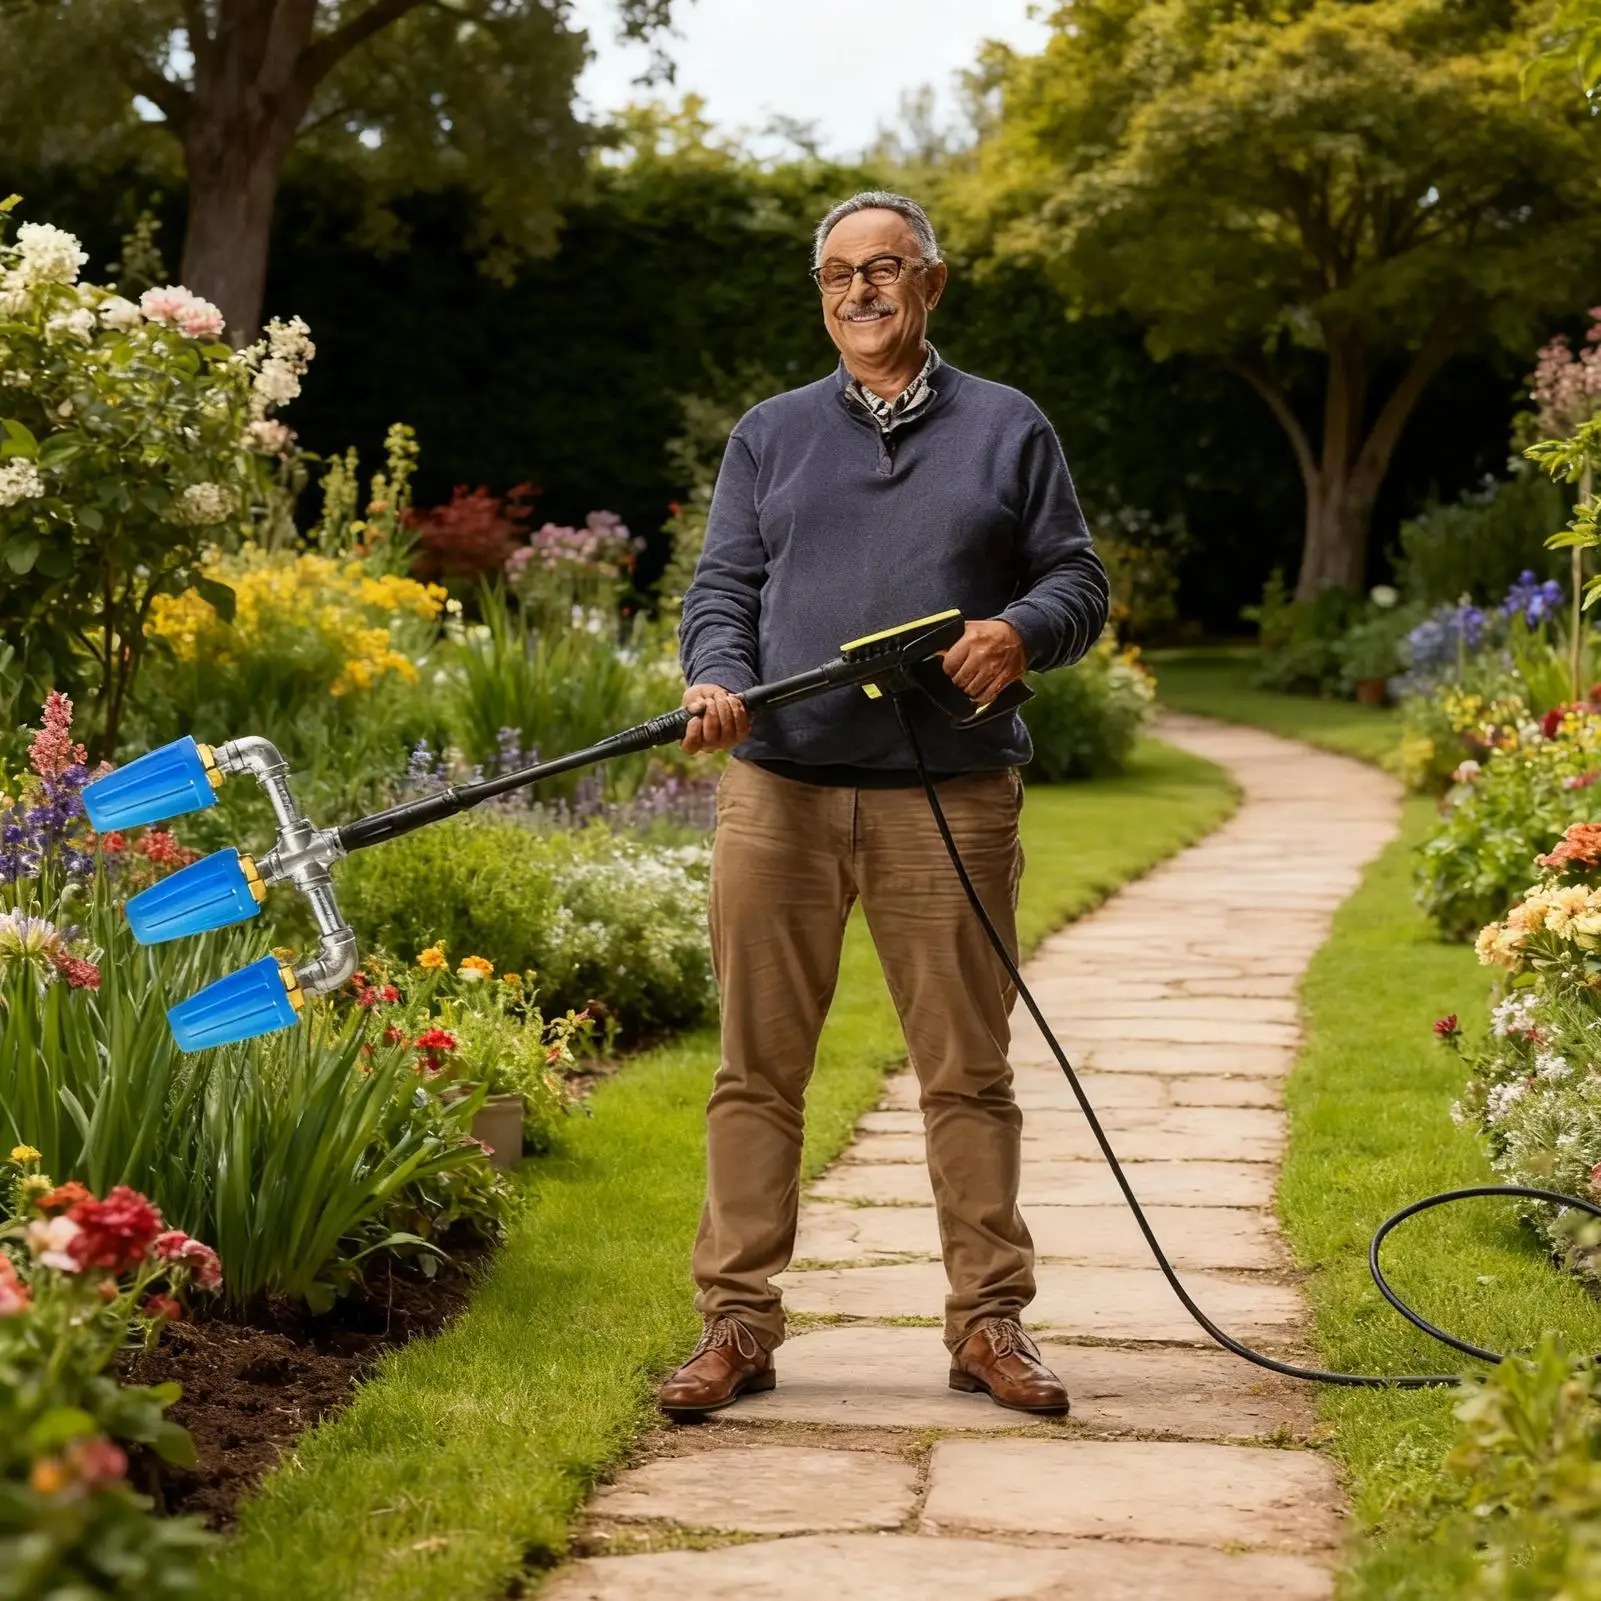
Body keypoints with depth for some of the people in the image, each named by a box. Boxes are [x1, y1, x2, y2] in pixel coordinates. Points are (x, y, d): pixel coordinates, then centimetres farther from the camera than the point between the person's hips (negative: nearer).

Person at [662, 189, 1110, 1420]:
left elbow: (1079, 582, 10)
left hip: (950, 802, -1)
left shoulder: (1007, 429, 13)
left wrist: (1021, 631, -13)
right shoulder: (770, 435, 17)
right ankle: (738, 1322, 8)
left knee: (968, 1070, 2)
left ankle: (989, 1321, 12)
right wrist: (716, 678, -10)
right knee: (758, 1069, 1)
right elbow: (723, 587, 11)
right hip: (781, 790, 1)